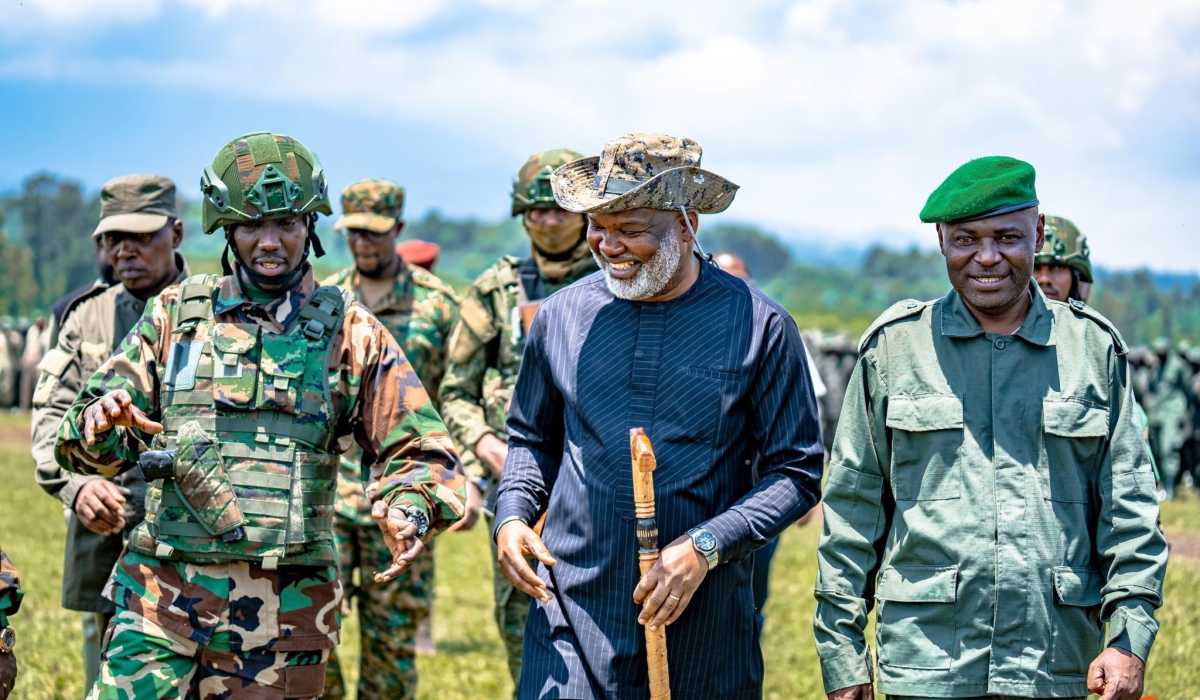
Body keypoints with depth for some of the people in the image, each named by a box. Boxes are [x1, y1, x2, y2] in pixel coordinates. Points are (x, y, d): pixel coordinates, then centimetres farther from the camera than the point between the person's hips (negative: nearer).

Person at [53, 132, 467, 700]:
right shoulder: (176, 314, 9)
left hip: (283, 616, 0)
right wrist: (101, 423, -15)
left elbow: (420, 453, 6)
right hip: (162, 597, 1)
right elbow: (89, 443, 9)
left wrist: (410, 512, -16)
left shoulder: (348, 332, 6)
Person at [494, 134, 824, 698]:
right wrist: (512, 515, 0)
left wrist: (706, 546, -14)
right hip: (572, 615, 1)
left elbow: (797, 472, -1)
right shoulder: (561, 317, 6)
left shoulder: (760, 327, -3)